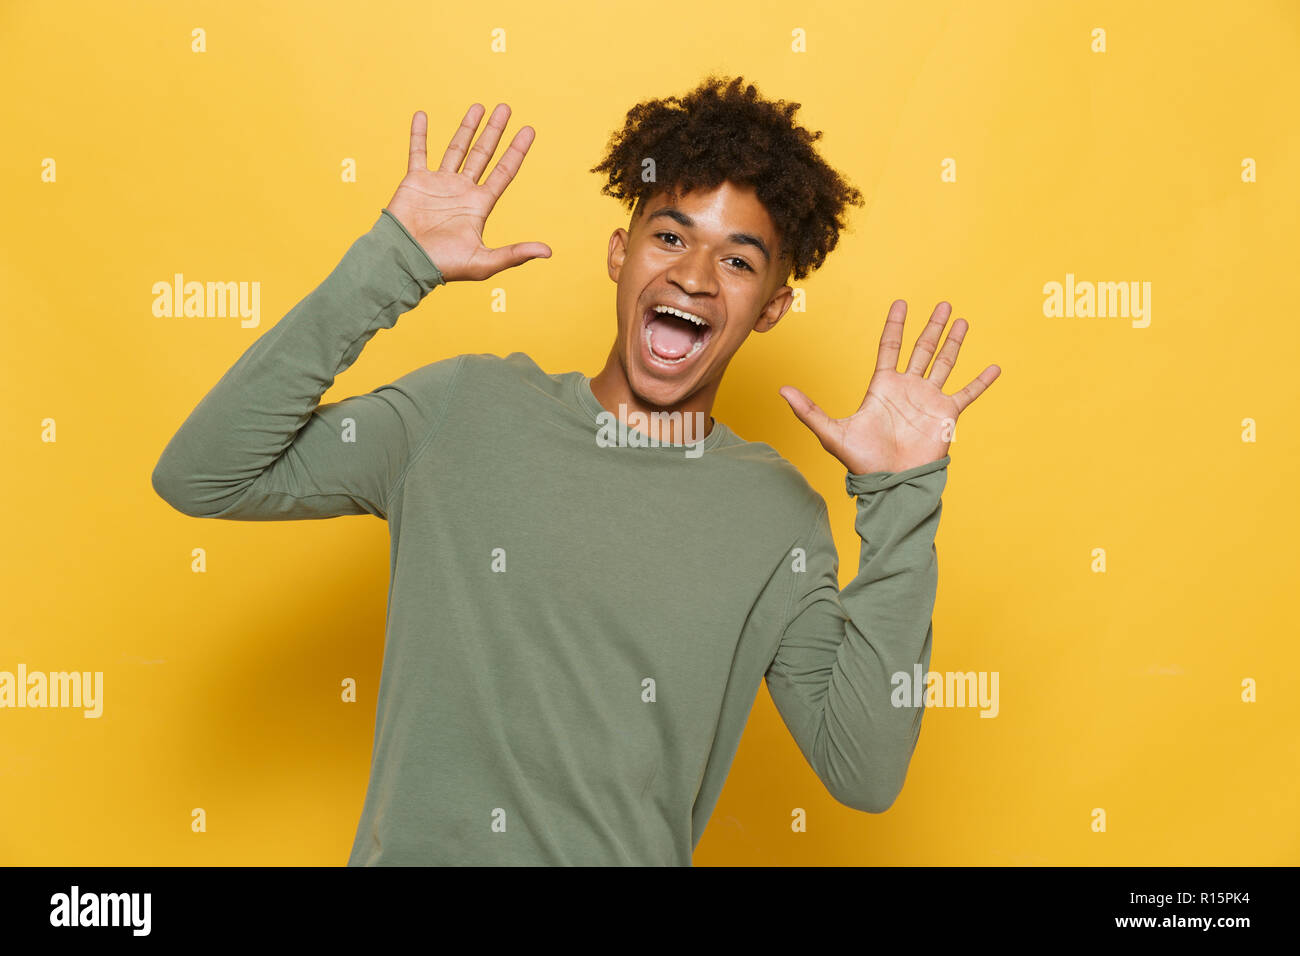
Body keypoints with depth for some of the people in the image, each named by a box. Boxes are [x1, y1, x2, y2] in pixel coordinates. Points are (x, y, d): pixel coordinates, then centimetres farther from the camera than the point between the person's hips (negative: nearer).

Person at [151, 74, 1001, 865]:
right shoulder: (467, 410, 1)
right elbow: (200, 475, -5)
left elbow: (866, 771, -4)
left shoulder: (779, 514, 2)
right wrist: (387, 266, -9)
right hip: (416, 847, 1)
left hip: (631, 853, 0)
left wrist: (900, 503, -9)